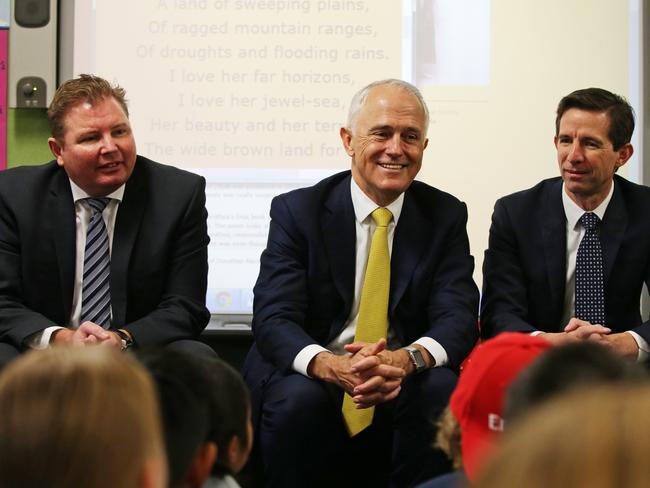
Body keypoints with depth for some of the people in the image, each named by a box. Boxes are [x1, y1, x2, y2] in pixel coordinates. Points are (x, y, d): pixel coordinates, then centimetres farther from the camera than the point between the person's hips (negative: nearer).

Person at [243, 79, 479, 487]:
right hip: (311, 376, -2)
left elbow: (459, 318, -8)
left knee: (444, 391, -29)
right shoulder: (297, 212, -2)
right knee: (297, 398, -34)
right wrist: (328, 365, -36)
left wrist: (408, 358, -33)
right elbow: (273, 319, -12)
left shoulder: (446, 216, 4)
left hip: (404, 382, 2)